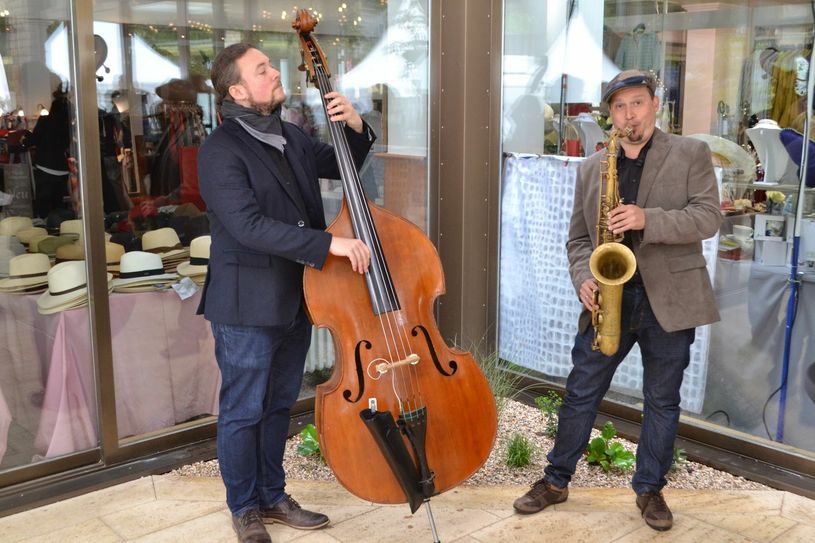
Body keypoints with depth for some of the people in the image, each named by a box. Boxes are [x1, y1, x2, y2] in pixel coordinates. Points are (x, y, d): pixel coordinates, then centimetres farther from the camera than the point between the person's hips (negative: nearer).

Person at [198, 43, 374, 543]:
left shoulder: (289, 136, 8)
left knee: (279, 406, 19)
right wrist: (329, 243, -32)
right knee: (243, 412, 8)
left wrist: (355, 129, 2)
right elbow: (249, 226, -27)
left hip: (296, 300, 7)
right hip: (247, 307, -7)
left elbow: (340, 168, 23)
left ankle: (273, 497, 36)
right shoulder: (221, 151, -16)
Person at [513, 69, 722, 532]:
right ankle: (556, 481, 23)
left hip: (669, 300, -2)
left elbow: (709, 217, -9)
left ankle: (650, 489, 27)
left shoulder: (691, 154, 1)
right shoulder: (592, 168, 10)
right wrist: (584, 279, -8)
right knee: (580, 393, 8)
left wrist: (647, 220, -23)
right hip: (608, 299, 2)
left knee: (663, 401, 10)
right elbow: (578, 237, 11)